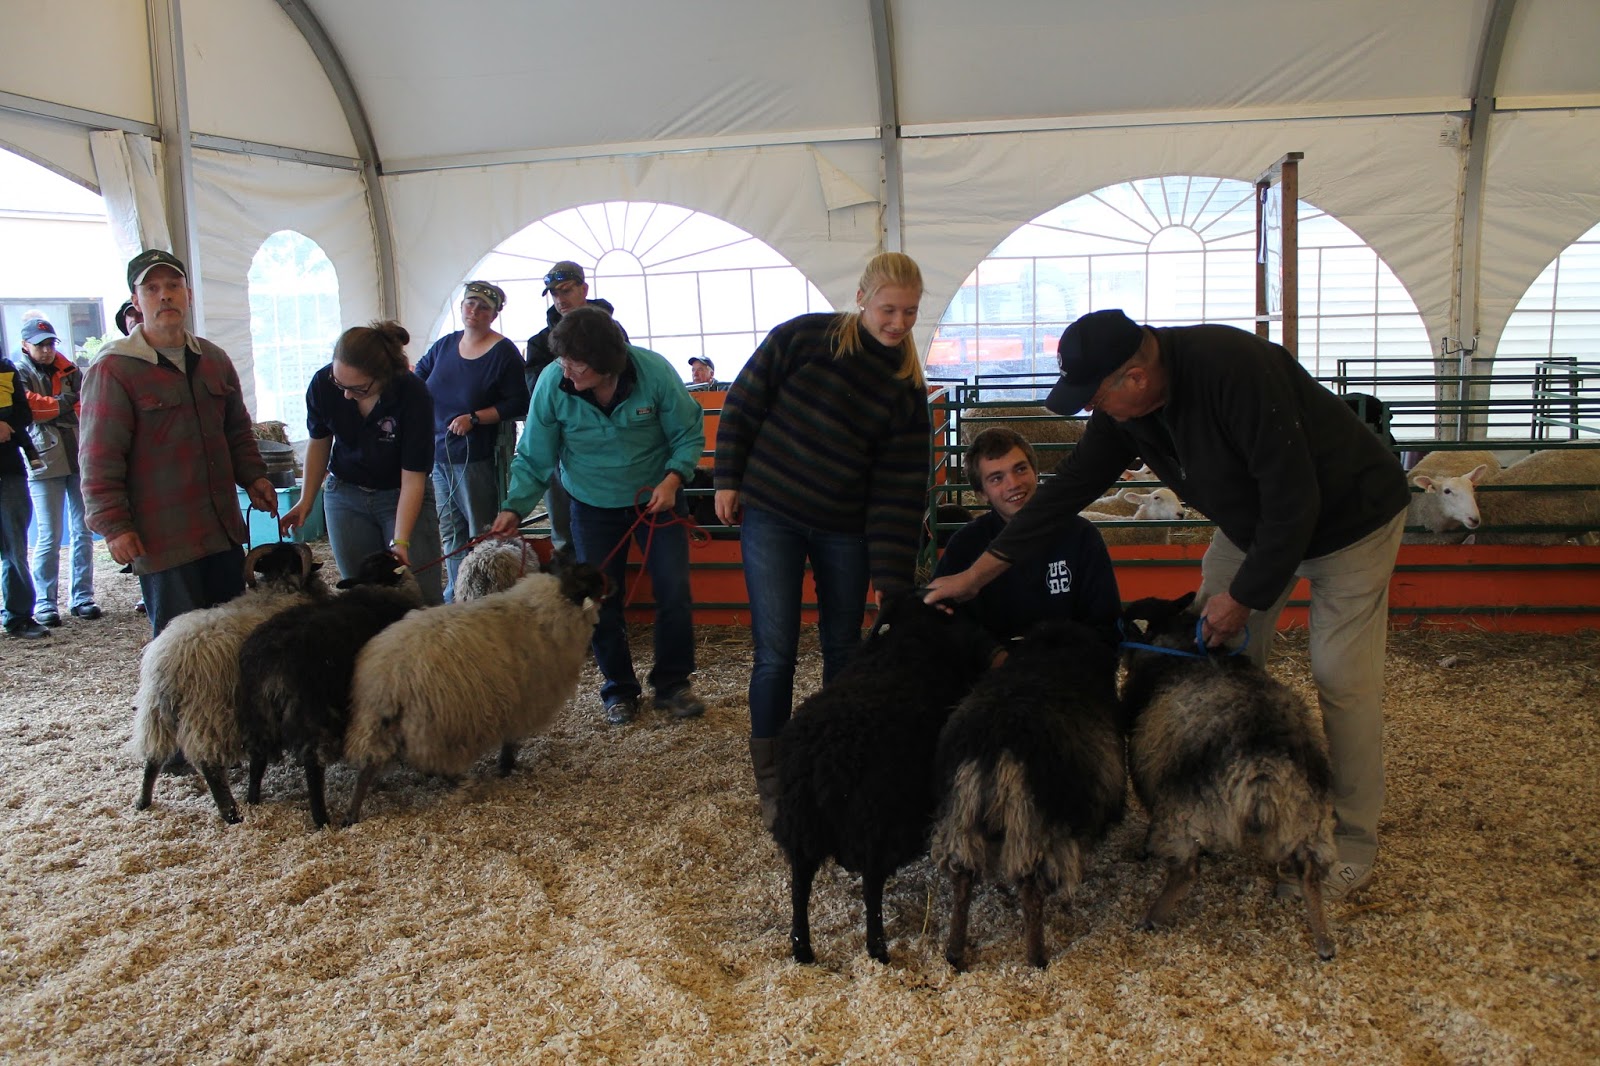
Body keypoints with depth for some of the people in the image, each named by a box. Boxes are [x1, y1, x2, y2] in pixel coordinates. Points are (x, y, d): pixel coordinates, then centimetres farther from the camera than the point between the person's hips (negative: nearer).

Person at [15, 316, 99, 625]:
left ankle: (83, 598, 13)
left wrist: (48, 409, -9)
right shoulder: (19, 373, 4)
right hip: (45, 464, -4)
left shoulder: (70, 370, 15)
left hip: (80, 459, 4)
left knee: (83, 533, 5)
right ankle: (44, 603, 3)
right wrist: (64, 403, -3)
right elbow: (26, 406, -12)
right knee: (49, 537, -5)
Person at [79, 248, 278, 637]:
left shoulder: (214, 359, 12)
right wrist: (113, 525, -14)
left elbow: (238, 430, 24)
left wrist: (252, 476, 10)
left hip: (224, 530, 6)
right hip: (161, 540, -6)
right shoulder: (113, 369, -8)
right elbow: (99, 458, -11)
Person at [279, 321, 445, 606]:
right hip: (345, 493, 3)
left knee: (422, 596, -6)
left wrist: (400, 541, -26)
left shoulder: (413, 395, -27)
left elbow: (412, 478, -21)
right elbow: (319, 443, 4)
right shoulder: (323, 384, -17)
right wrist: (306, 501, 9)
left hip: (402, 495, -3)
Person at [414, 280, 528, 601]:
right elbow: (417, 378, 25)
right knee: (450, 531, 14)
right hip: (437, 455, 7)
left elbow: (518, 404, -12)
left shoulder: (504, 352, -7)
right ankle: (456, 596, 25)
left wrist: (474, 418, -19)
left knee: (481, 535, -1)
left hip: (476, 459, -7)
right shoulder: (445, 345, 10)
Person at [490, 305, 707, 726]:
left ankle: (672, 683, 17)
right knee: (601, 601, 4)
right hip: (593, 506, 1)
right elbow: (534, 459, -11)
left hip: (657, 498, -1)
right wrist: (514, 507, -24)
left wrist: (673, 478, -25)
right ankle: (619, 689, 23)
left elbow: (688, 434, -10)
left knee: (674, 592, -2)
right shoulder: (551, 384, -20)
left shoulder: (654, 372, -23)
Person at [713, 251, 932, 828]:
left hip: (846, 528, 3)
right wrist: (728, 479, -2)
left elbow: (900, 486, -6)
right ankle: (770, 780, 9)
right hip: (770, 515, -3)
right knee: (776, 652, -5)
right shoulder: (803, 338, -9)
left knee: (844, 649, 10)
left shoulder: (906, 387, -3)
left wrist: (891, 578, -11)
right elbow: (742, 406, -1)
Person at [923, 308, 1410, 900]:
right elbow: (1072, 485, -6)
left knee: (1341, 677, -8)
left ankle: (1352, 844, 8)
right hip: (1253, 519, 7)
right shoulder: (1124, 406, -13)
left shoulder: (1235, 371, -37)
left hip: (1347, 516, -7)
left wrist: (1244, 596, -24)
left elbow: (1293, 499, -33)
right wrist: (977, 574, -6)